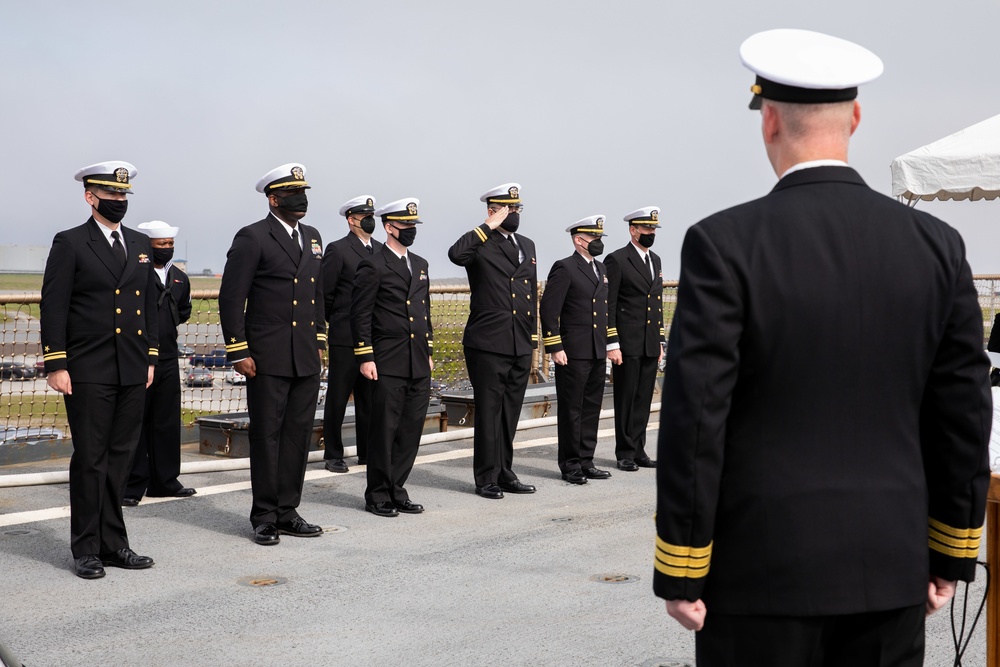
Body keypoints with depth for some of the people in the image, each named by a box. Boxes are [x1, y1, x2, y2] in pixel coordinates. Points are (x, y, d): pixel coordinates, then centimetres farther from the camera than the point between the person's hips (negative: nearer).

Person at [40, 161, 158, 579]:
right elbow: (53, 308, -6)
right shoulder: (70, 244, -2)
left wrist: (150, 358, 13)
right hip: (89, 373, -5)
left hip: (132, 373, 5)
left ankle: (113, 544, 18)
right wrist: (56, 365, -12)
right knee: (90, 460, 0)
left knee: (120, 458, 10)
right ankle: (87, 549, 9)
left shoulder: (140, 244, 14)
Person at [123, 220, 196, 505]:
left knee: (167, 422, 11)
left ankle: (164, 481, 21)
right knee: (134, 423, -1)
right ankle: (132, 486, 6)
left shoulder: (180, 278, 12)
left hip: (168, 360, 6)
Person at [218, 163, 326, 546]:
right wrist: (238, 352, -13)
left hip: (306, 359, 7)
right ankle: (264, 518, 9)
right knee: (267, 436, 1)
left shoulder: (312, 238, 15)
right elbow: (231, 298, -9)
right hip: (268, 359, -6)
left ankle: (287, 512, 19)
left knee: (299, 435, 9)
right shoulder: (252, 238, -7)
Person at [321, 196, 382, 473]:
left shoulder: (381, 250, 13)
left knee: (369, 398, 11)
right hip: (345, 337, -5)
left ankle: (367, 453, 19)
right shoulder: (338, 250, -5)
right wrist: (337, 323, 4)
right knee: (337, 398, 3)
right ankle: (333, 455, 11)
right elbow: (325, 294, -4)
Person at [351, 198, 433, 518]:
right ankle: (378, 496, 9)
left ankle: (396, 491, 18)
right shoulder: (373, 266, -6)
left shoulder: (420, 265, 17)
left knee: (411, 430, 8)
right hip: (388, 365, -7)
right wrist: (365, 358, -13)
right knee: (385, 429, -1)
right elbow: (360, 315, -9)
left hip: (418, 365, 7)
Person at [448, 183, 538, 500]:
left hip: (520, 346, 6)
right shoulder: (480, 244, -5)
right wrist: (489, 227, -20)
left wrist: (532, 336, 16)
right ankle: (487, 478, 9)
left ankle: (505, 473, 22)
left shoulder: (527, 245, 16)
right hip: (488, 344, -6)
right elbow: (456, 254, -29)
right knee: (488, 412, 0)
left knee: (510, 413, 13)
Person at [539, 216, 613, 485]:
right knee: (571, 410, 0)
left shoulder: (600, 269, 17)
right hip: (573, 353, -8)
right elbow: (549, 310, -13)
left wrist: (610, 344, 18)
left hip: (598, 353, 8)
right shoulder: (564, 268, -9)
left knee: (592, 409, 11)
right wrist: (555, 348, -16)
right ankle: (570, 465, 8)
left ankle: (586, 462, 19)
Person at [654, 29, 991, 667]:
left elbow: (696, 415, -13)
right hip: (892, 568, 4)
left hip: (763, 570, -4)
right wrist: (950, 556, 14)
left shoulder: (725, 244, -12)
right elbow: (966, 413, 4)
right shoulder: (936, 245, 0)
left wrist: (679, 572, -5)